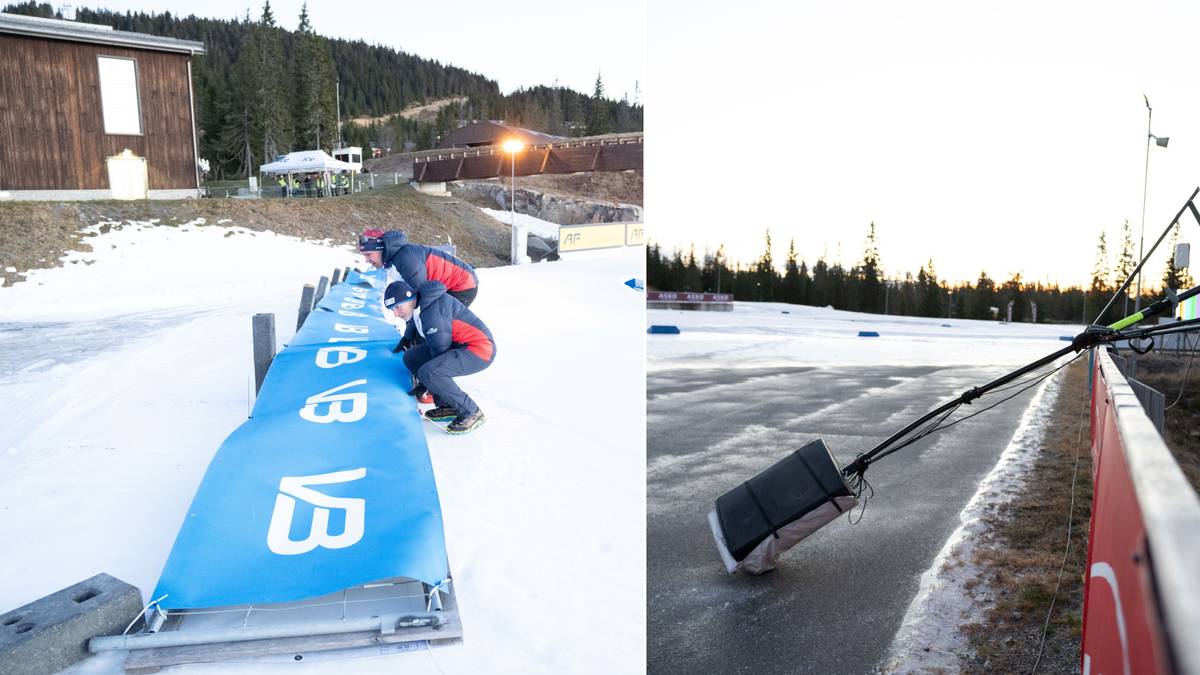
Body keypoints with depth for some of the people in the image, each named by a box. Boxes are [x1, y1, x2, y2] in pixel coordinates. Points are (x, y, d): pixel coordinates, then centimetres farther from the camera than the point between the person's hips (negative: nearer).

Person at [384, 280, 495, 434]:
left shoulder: (433, 310, -24)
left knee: (428, 373, -27)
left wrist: (424, 384, -12)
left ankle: (472, 413, -10)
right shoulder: (418, 305, 5)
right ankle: (448, 406, 9)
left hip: (480, 351, -10)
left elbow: (441, 349, -20)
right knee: (411, 357, 5)